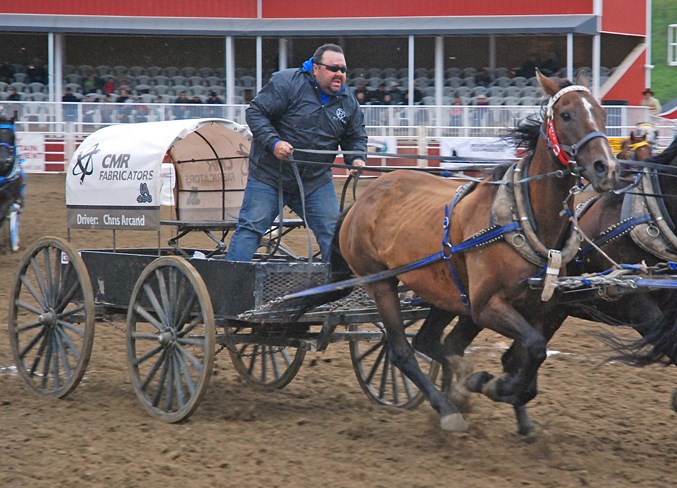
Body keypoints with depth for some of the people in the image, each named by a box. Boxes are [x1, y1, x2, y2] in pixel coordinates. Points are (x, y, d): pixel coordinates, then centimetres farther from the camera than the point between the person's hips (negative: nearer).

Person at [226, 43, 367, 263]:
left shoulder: (349, 101, 4)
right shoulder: (287, 82, -13)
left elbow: (356, 137, 15)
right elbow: (255, 112, -12)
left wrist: (357, 158, -6)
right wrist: (273, 142, -26)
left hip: (316, 181, 4)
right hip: (269, 176, -4)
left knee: (333, 232, 2)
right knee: (251, 227, -4)